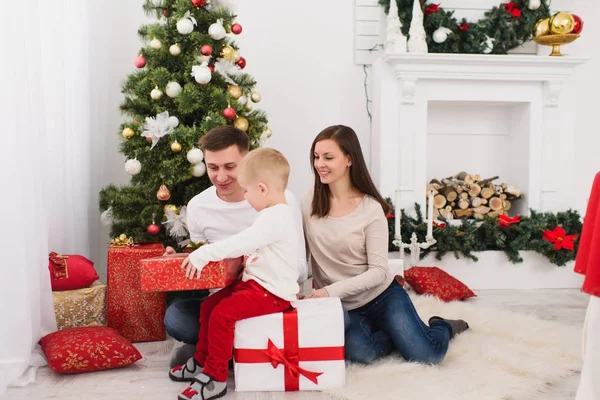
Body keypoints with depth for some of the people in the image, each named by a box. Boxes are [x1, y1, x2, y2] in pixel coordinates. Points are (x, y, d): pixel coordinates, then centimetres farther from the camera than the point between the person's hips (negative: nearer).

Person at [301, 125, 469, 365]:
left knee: (426, 355, -15)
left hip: (382, 295, -2)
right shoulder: (309, 201, -4)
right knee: (359, 353, -29)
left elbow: (378, 271, -15)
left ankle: (443, 327, 22)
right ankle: (399, 334, 5)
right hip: (342, 307, 2)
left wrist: (331, 291, -25)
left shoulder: (370, 209, -14)